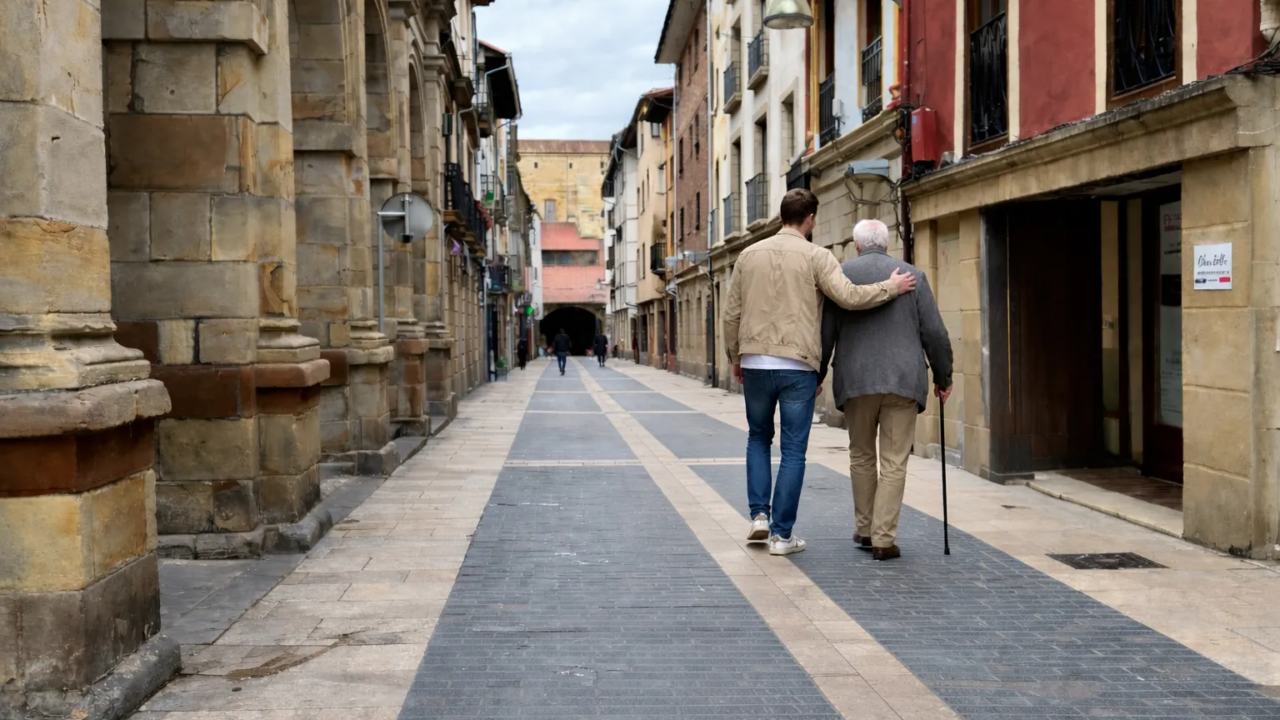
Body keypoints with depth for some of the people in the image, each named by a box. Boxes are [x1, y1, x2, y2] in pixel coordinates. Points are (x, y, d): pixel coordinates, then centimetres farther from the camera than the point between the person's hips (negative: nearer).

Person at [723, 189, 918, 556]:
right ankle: (782, 534, 6)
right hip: (798, 367, -3)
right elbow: (848, 296, -15)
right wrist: (891, 288, -2)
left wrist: (735, 357, 20)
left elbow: (731, 313, 10)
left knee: (758, 438, 22)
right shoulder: (816, 256, -4)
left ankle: (760, 514, 13)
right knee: (793, 451, 4)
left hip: (755, 363, 3)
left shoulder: (749, 255, 8)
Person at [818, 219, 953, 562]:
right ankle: (884, 539, 0)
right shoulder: (913, 275, 5)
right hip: (903, 380, 0)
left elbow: (825, 333, 0)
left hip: (857, 380, 0)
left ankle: (865, 529, 24)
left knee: (861, 456, 17)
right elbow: (934, 333, 3)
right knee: (894, 462, 2)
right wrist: (943, 377, 13)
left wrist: (816, 376, 11)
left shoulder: (840, 275, 3)